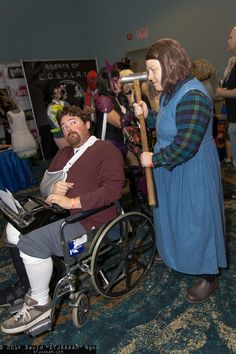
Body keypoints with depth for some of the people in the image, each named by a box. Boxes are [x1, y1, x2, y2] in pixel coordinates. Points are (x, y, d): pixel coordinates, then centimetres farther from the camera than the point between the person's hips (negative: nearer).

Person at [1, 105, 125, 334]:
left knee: (32, 241, -22)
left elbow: (113, 189, -20)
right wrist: (53, 189, -5)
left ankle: (40, 304, 0)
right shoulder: (63, 154, 20)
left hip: (90, 221, -8)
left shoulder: (106, 150, -6)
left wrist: (72, 202, -24)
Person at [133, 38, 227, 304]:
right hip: (173, 170, 10)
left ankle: (209, 277, 28)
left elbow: (185, 145, -31)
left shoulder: (192, 96, -25)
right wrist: (148, 115, 1)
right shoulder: (170, 92, 6)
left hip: (193, 173, -9)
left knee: (195, 221, 5)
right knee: (175, 216, 23)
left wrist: (153, 159, -19)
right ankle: (177, 257, 49)